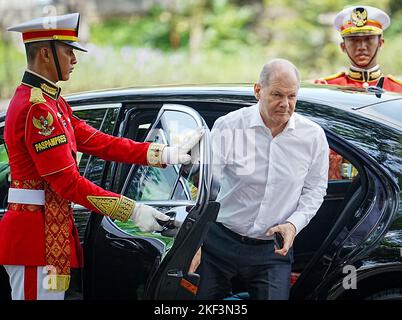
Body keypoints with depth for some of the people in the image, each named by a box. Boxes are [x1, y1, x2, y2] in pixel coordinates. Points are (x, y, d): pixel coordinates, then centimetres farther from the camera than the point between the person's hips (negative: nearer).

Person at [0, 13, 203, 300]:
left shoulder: (52, 103, 16)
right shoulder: (37, 109, -18)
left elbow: (99, 142, 12)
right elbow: (68, 183, -21)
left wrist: (166, 154, 6)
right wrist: (132, 211, -18)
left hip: (50, 230, 11)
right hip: (38, 237, -11)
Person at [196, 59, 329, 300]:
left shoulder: (313, 136, -3)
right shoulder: (228, 127, -10)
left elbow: (315, 189, 8)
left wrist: (294, 224, -10)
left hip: (273, 252, 1)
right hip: (220, 242, -1)